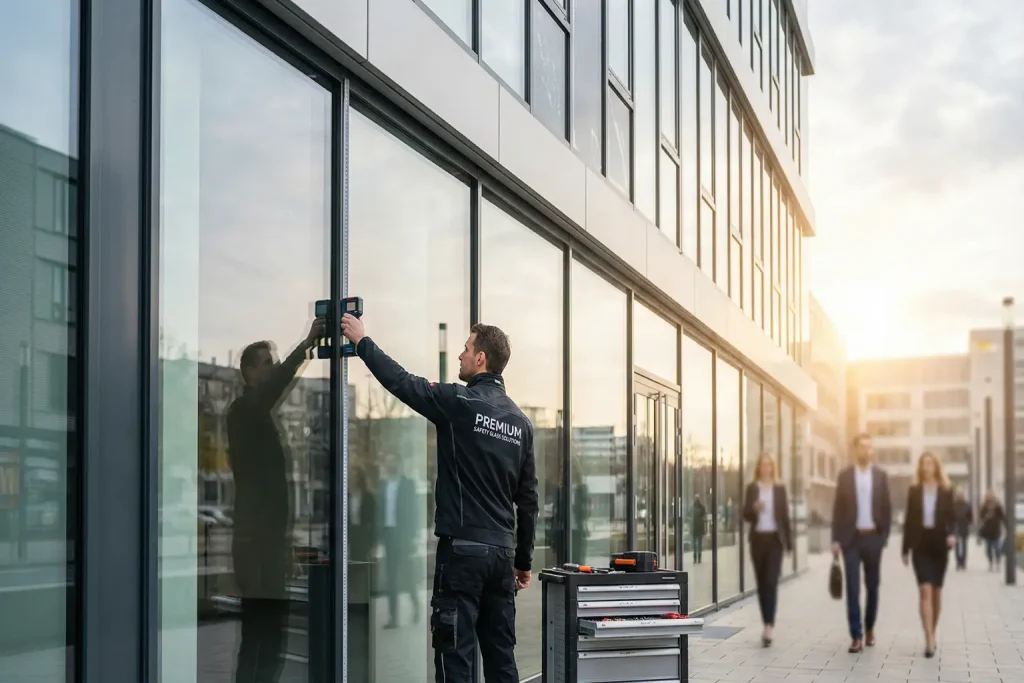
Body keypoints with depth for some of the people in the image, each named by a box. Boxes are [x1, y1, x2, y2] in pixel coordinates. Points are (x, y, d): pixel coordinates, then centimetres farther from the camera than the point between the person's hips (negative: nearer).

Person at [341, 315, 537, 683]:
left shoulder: (460, 403, -10)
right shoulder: (520, 420, 10)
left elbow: (400, 381, -4)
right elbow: (527, 498, 13)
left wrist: (362, 340, 11)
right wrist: (524, 560, 20)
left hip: (463, 549, -7)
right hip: (502, 552, 7)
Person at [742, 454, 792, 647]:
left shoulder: (779, 489, 5)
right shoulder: (752, 488, 6)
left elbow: (785, 516, 5)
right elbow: (746, 515, 2)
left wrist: (789, 543, 4)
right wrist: (754, 508, -21)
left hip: (774, 538, -2)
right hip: (758, 539, 2)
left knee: (771, 582, -12)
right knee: (761, 583, 7)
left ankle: (769, 628, -20)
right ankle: (767, 625, 18)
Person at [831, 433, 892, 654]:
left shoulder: (881, 475, 4)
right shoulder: (844, 475, 1)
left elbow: (886, 507, 5)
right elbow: (838, 508, 1)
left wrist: (884, 536, -2)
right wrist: (836, 539, -4)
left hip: (873, 537, 1)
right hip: (851, 538, -1)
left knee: (872, 586, 10)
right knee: (853, 588, -5)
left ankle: (869, 629, 28)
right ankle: (856, 636, -4)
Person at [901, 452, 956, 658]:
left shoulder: (946, 491, 2)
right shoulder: (913, 491, 3)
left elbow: (952, 517, 1)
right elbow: (908, 520, 5)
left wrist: (953, 534, -20)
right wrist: (905, 549, 4)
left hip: (939, 544, 1)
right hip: (920, 545, -1)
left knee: (936, 591, 9)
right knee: (925, 590, -12)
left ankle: (932, 635, 24)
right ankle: (929, 640, -17)